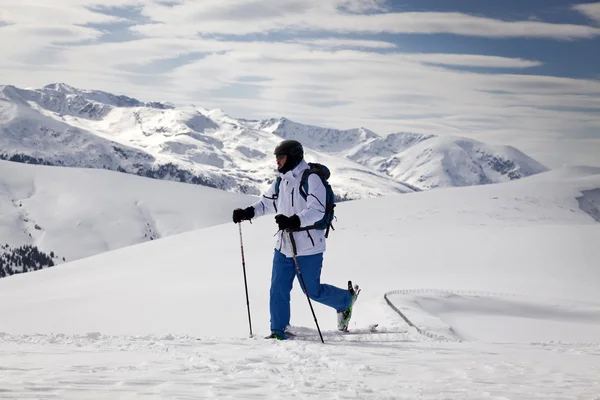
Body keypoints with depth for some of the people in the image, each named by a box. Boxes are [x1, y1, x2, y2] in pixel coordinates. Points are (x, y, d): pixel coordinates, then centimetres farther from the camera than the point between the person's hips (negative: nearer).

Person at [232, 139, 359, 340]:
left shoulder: (311, 178, -12)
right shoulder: (281, 182, 12)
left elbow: (317, 210, -22)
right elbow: (266, 203, 22)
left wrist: (294, 221, -36)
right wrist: (247, 212, 4)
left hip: (308, 247, -7)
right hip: (284, 246, 7)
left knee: (313, 291, 4)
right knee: (278, 289, 1)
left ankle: (346, 300, 30)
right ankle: (278, 331, 10)